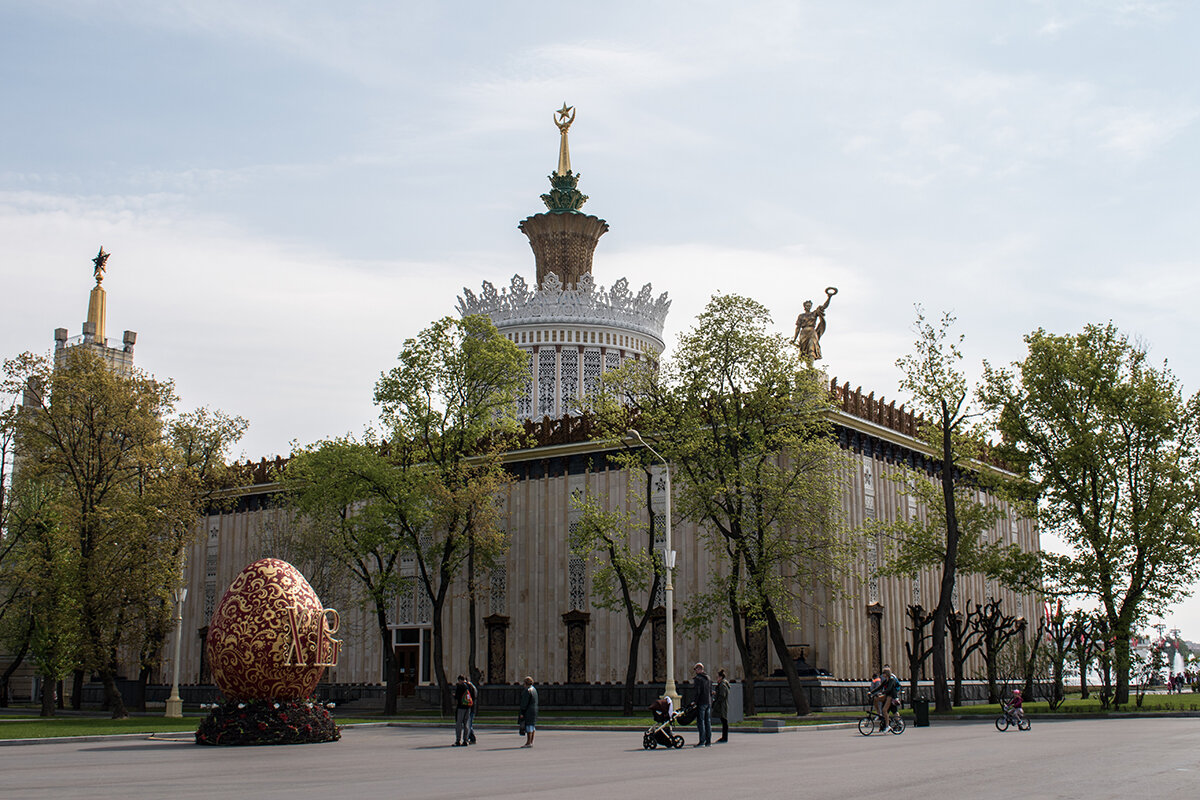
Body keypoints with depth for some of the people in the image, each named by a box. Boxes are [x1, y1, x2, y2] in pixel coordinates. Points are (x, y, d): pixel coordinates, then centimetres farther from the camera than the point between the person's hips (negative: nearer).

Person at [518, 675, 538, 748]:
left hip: (528, 711, -10)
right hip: (534, 709, 10)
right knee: (532, 726, 10)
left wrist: (522, 713, -16)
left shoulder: (527, 691, -15)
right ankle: (531, 742, 14)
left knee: (528, 726, -8)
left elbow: (525, 703, -18)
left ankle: (528, 742, -9)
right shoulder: (534, 690, 15)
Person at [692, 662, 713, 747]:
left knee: (700, 722, -6)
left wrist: (694, 701, -11)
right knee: (708, 721, 11)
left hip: (701, 703, -8)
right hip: (709, 703, 8)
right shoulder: (709, 678, 15)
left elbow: (696, 692, -16)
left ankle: (702, 741, -9)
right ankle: (708, 741, 12)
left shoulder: (697, 679, -10)